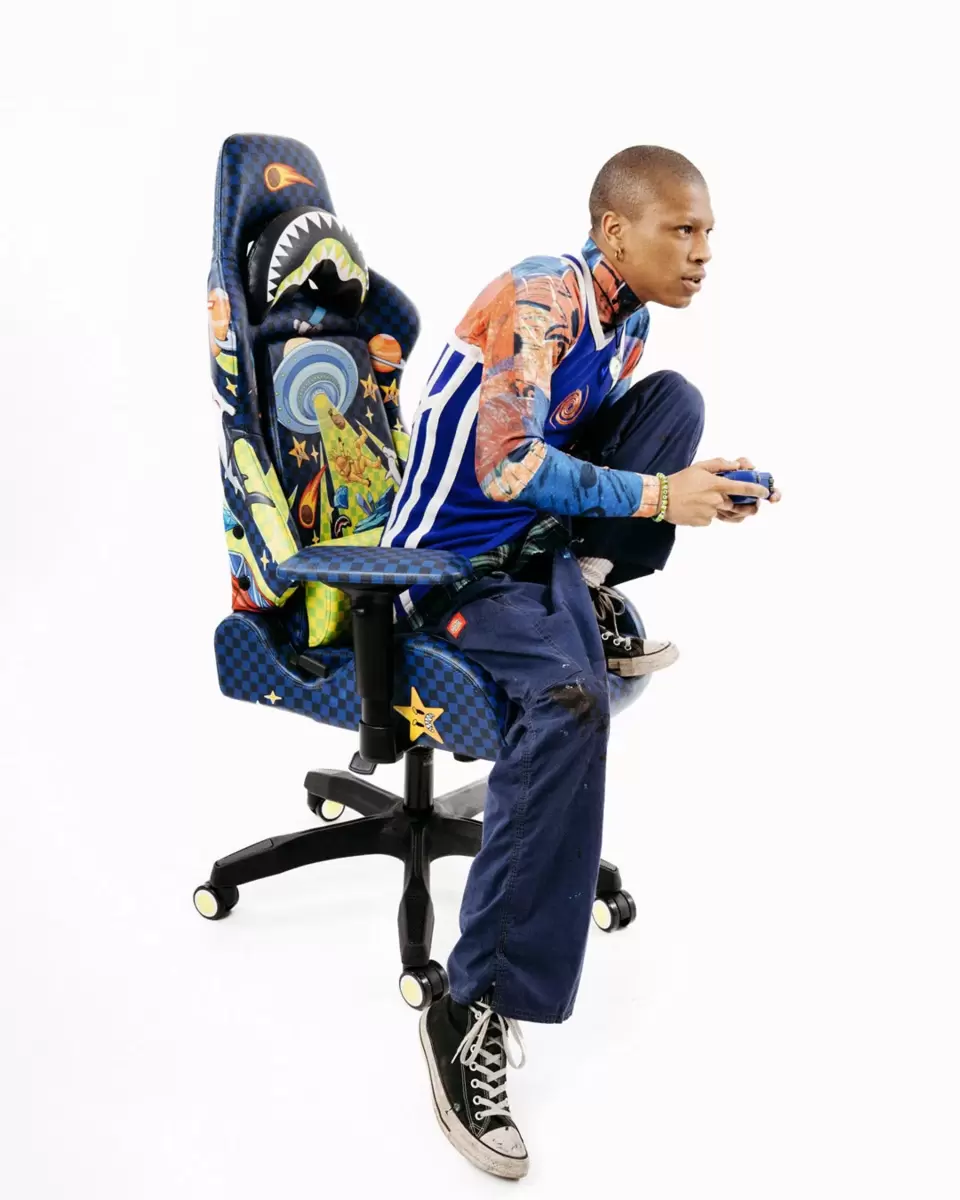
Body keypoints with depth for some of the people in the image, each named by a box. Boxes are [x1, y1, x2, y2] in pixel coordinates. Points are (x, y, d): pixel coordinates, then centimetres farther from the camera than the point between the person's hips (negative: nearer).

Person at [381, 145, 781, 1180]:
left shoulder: (625, 326, 8)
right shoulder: (544, 295, -20)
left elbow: (617, 452, 17)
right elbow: (506, 468, -29)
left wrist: (699, 485, -2)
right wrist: (658, 495, -23)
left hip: (540, 536, 8)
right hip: (451, 555, -8)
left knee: (675, 397, -3)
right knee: (571, 692, -35)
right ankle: (476, 1009, -31)